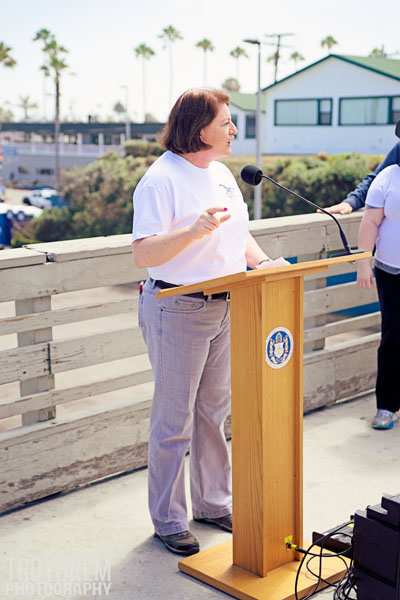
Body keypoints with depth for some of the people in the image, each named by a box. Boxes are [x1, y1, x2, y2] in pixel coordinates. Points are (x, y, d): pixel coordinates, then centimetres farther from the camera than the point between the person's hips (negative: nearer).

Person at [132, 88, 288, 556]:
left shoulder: (222, 174, 11)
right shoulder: (161, 179, -15)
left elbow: (239, 235, 20)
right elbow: (142, 254, -22)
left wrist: (262, 262, 2)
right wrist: (192, 230, -35)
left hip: (226, 307, 8)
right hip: (178, 310, -8)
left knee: (213, 411, 17)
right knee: (174, 420, 3)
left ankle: (212, 502, 32)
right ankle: (168, 520, 17)